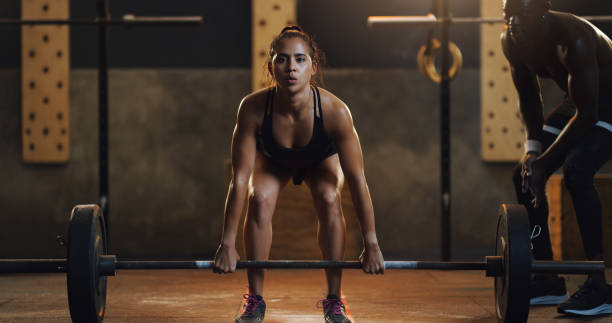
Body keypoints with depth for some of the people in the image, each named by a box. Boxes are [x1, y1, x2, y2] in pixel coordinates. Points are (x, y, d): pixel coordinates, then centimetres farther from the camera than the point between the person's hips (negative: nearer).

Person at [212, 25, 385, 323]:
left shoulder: (334, 111, -40)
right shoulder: (253, 108, -38)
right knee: (259, 199, -26)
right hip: (272, 160, 0)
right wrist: (227, 244, -30)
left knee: (329, 199, -26)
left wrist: (371, 245, -28)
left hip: (321, 159, 0)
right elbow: (239, 178, -32)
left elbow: (357, 181, -32)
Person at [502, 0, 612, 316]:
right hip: (578, 100, 8)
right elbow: (529, 97, 3)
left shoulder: (574, 38, -35)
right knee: (525, 175, -2)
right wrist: (532, 148, -10)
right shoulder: (511, 42, -11)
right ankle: (548, 281, 7)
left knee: (576, 171, -30)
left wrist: (543, 162, -29)